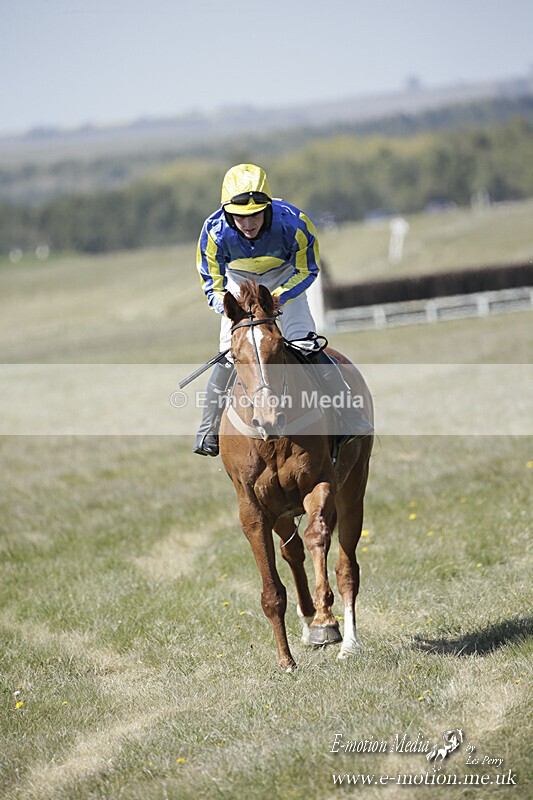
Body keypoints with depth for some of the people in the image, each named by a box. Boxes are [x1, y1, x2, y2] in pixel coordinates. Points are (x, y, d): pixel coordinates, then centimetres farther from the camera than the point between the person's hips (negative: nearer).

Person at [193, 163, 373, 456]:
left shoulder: (293, 223, -33)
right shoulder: (214, 232, -30)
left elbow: (307, 271, -16)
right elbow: (212, 286, -16)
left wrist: (278, 298, -33)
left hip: (285, 281, -1)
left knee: (305, 344, -18)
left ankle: (353, 418, -13)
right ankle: (208, 433, 1)